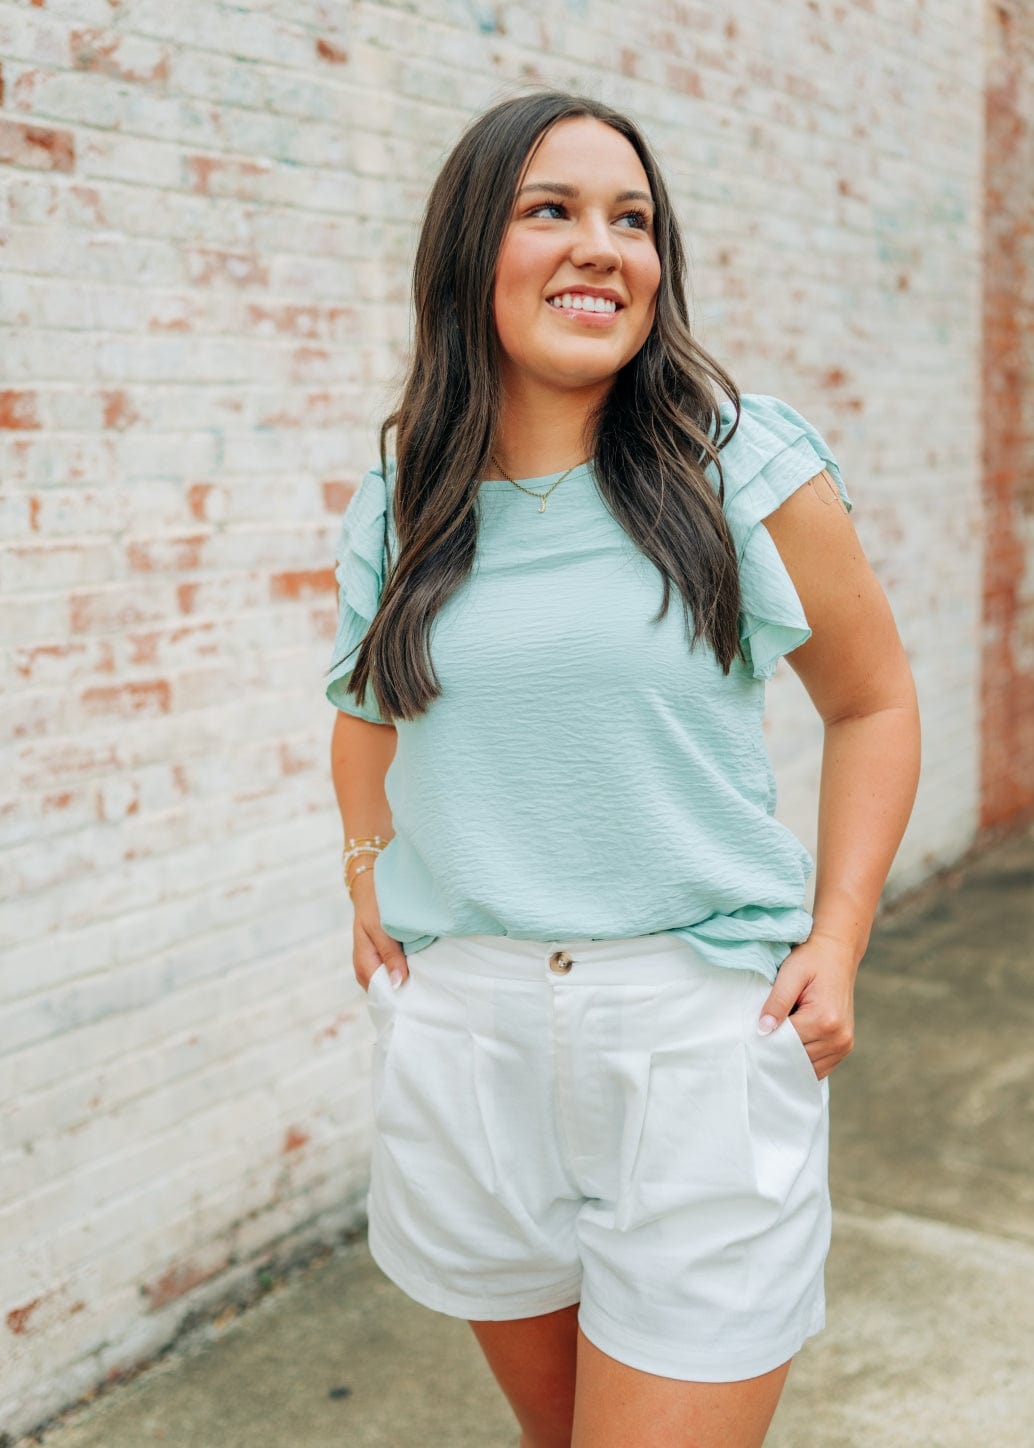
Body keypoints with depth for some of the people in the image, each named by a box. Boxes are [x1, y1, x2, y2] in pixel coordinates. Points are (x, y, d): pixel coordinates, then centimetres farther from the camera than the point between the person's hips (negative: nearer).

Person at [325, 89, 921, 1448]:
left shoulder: (748, 464, -4)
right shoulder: (395, 509, 5)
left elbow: (872, 700, 5)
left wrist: (836, 940, -4)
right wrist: (369, 877, 9)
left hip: (703, 1028, -3)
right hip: (462, 1030, 4)